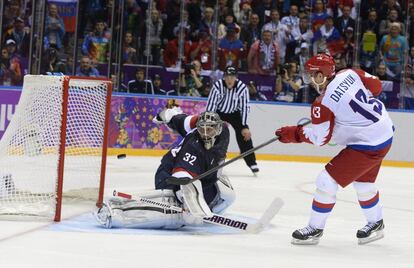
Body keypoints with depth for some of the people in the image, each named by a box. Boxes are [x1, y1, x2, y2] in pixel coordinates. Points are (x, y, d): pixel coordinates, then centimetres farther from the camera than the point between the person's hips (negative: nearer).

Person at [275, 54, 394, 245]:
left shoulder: (323, 104, -22)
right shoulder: (350, 74, -5)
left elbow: (319, 137, -15)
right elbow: (376, 86, 6)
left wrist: (293, 134, -2)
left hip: (366, 146, -9)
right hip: (384, 133, 9)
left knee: (327, 181, -2)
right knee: (363, 181, 28)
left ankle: (315, 229, 8)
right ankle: (375, 225, 44)